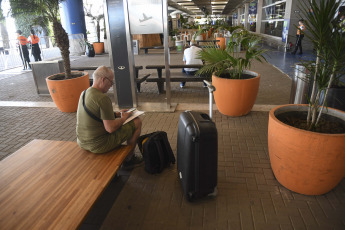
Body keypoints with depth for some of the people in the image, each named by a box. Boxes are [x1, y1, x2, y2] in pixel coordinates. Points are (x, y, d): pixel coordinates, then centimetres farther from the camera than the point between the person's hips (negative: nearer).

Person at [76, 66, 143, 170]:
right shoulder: (103, 98, -24)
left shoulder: (84, 93, 5)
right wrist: (123, 118, -6)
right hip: (99, 145, -9)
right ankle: (128, 159, 15)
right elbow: (110, 128, -24)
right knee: (137, 122, -1)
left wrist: (117, 114, 13)